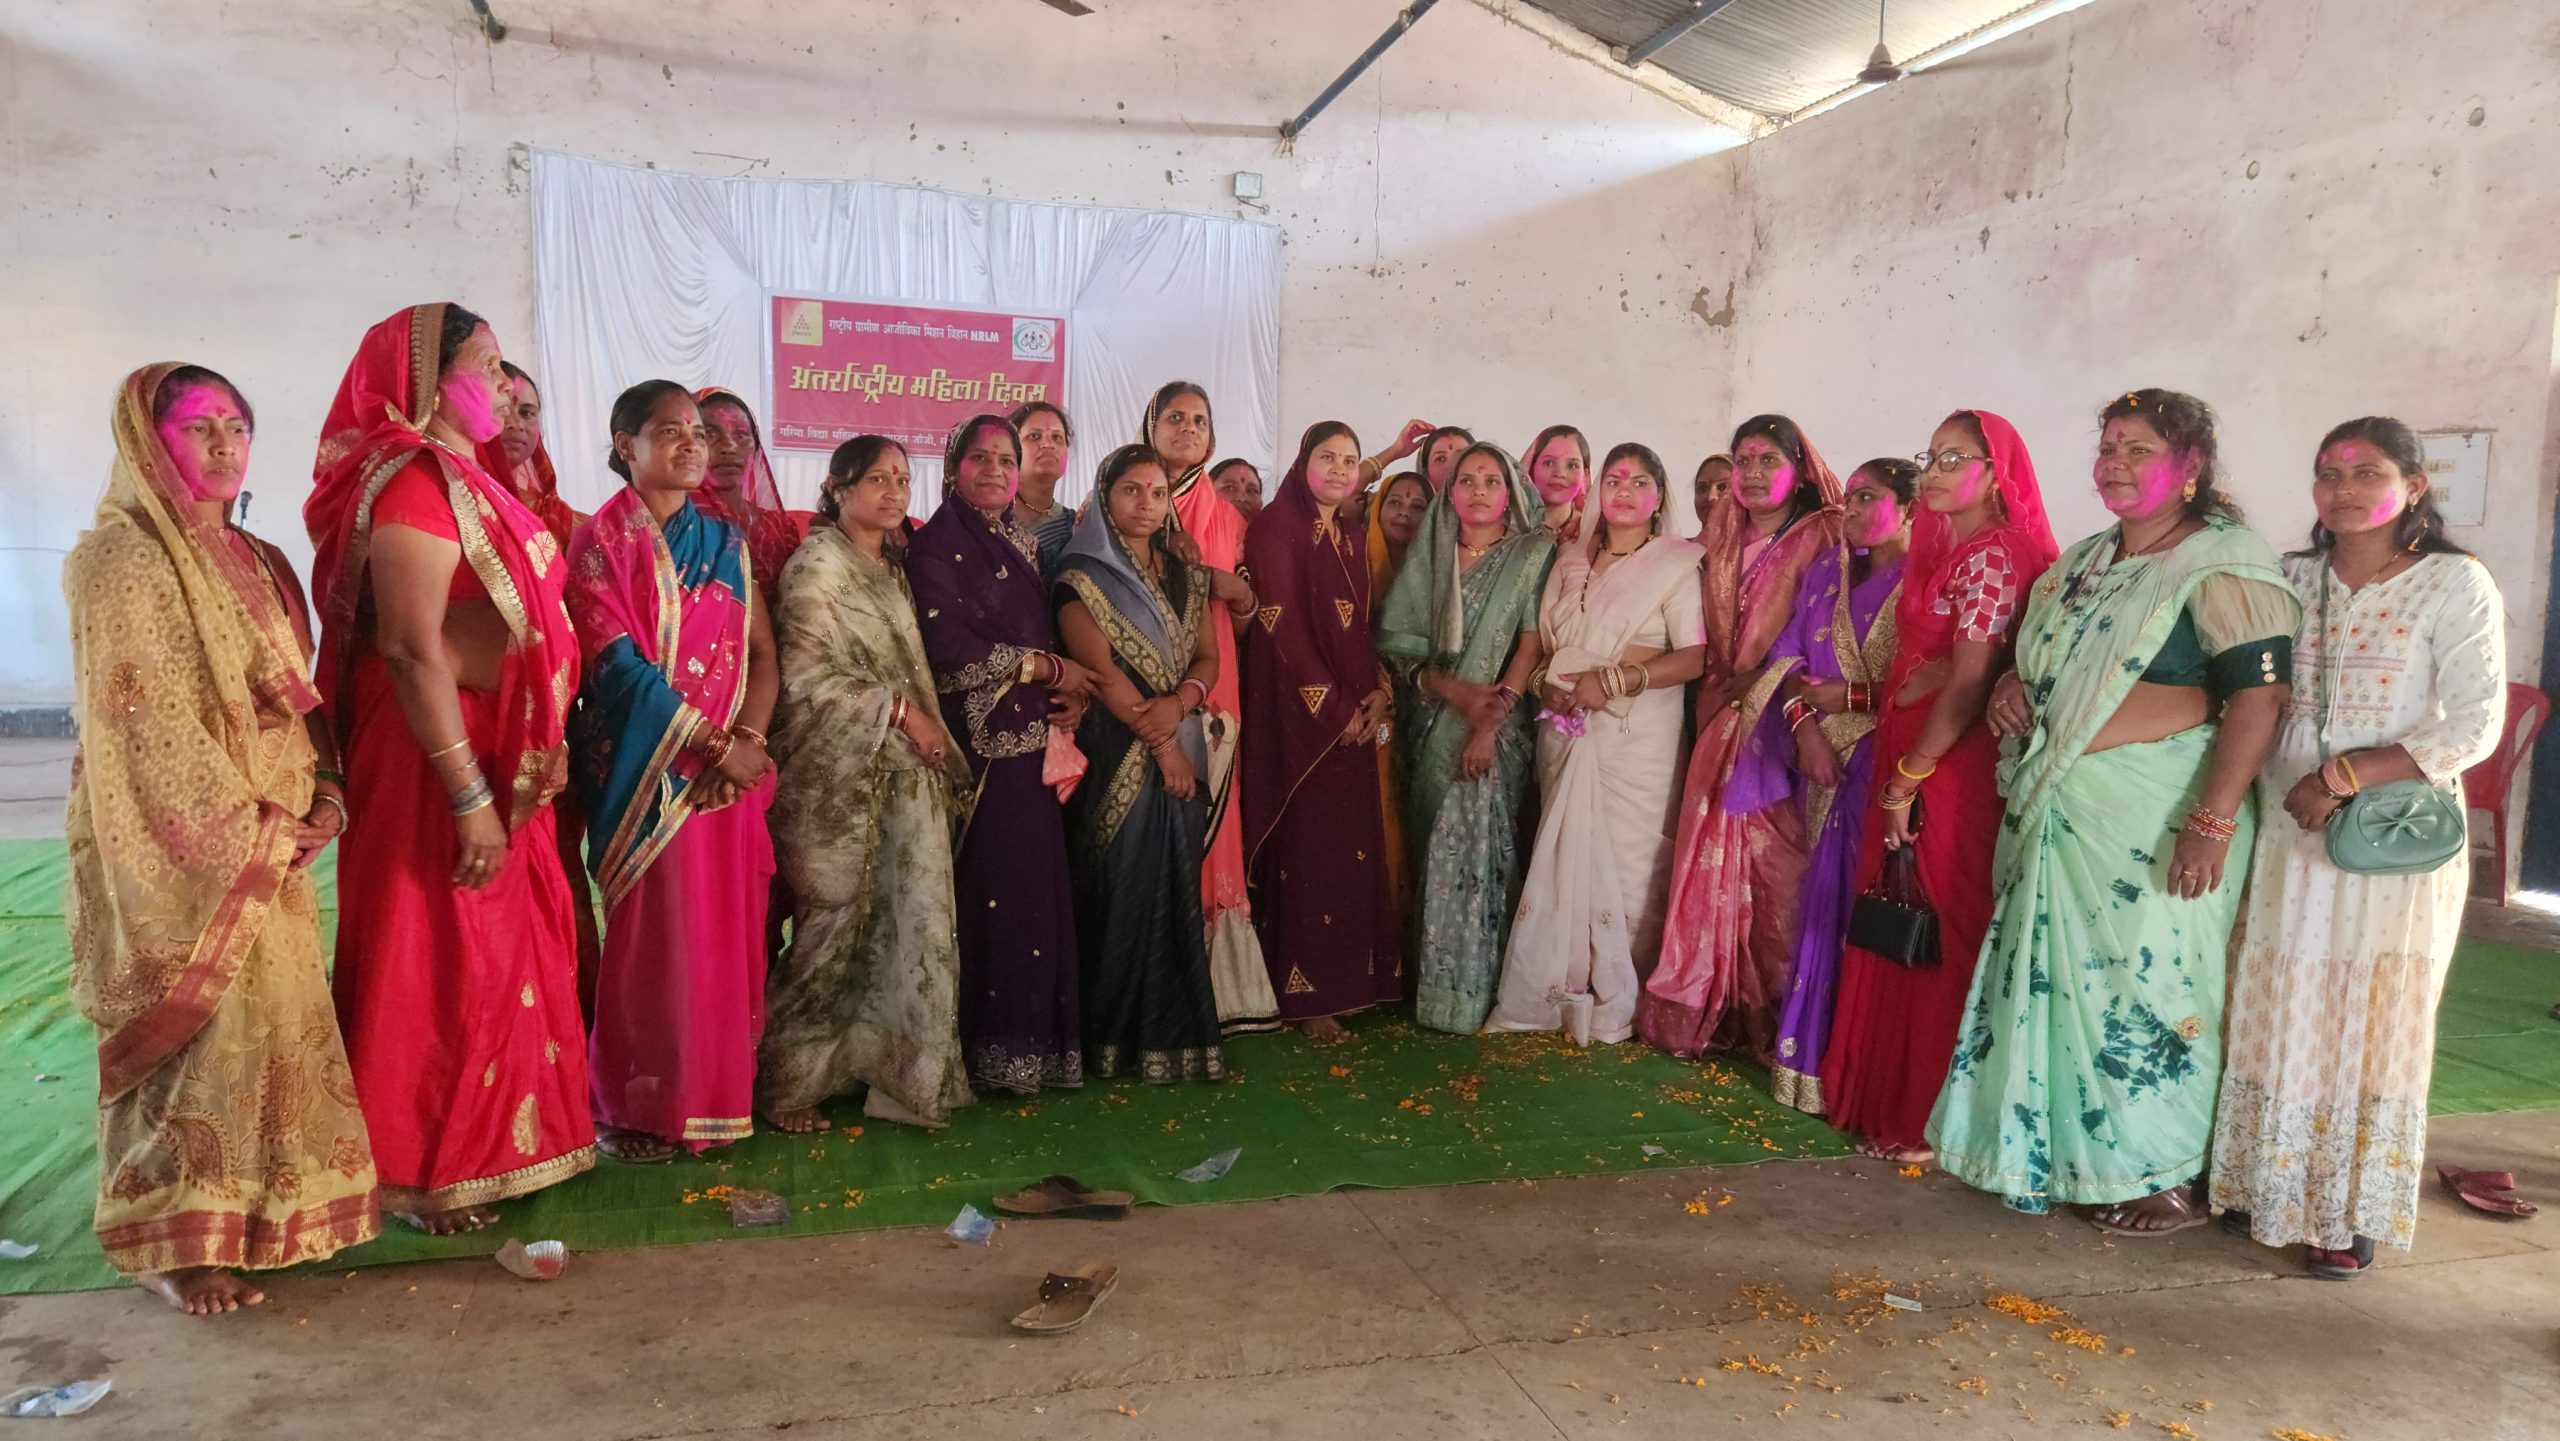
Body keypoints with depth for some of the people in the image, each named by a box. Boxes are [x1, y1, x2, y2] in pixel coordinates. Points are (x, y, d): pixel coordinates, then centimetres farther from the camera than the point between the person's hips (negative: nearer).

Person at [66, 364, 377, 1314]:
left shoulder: (260, 565, 13)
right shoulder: (118, 558, -8)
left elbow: (302, 699, 12)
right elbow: (148, 716, -15)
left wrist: (324, 800, -3)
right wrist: (243, 827, -16)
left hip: (268, 838, 7)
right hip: (178, 844, -6)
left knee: (273, 1017, 10)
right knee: (193, 1028, -2)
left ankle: (259, 1211, 24)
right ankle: (170, 1240, 12)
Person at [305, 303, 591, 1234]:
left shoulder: (461, 480, 13)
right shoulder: (414, 482, -17)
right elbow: (410, 648, -23)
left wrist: (540, 746, 15)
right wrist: (469, 797, -24)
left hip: (500, 753, 9)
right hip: (441, 753, -9)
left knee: (499, 952, 17)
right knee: (442, 961, 2)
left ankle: (482, 1141, 32)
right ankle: (426, 1173, 18)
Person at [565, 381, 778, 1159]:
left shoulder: (726, 543, 14)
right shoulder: (602, 540, -1)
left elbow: (761, 655, 9)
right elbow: (618, 662, -11)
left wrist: (746, 739, -9)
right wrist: (715, 743, -16)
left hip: (729, 771, 5)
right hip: (644, 769, -4)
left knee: (726, 934, 5)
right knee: (647, 935, -2)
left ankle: (713, 1093, 16)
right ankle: (633, 1107, 10)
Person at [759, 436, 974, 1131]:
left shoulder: (893, 567, 18)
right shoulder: (818, 560, -5)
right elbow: (806, 670, -13)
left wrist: (931, 733, 10)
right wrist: (898, 710, -13)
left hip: (906, 772, 7)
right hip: (841, 770, -7)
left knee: (909, 917, 5)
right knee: (836, 920, -4)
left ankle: (901, 1068, 15)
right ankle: (790, 1081, 10)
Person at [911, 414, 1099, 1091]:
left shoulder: (1025, 544, 18)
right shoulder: (936, 545, -4)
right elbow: (948, 645, -15)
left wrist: (1075, 692, -2)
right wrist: (1047, 668, -9)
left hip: (1034, 737, 6)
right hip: (978, 740, -6)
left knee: (1037, 887, 6)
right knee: (986, 888, -6)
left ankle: (1034, 1039, 15)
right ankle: (987, 1049, 3)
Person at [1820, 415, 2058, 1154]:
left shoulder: (1992, 557, -13)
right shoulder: (1941, 551, 15)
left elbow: (1967, 686, -17)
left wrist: (1908, 779, -14)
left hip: (1954, 771, -9)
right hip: (1907, 760, 9)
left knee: (1939, 941, 0)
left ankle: (1934, 1118, 12)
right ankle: (1888, 1097, 26)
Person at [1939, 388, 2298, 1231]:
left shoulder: (2221, 565, -10)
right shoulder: (2084, 561, 15)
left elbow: (2260, 695, -18)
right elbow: (2041, 657, 26)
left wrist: (2213, 819, -25)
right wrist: (2012, 684, 2)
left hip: (2154, 815, -8)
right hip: (2055, 807, 8)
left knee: (2150, 981, 0)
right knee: (2055, 975, 13)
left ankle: (2176, 1180, 15)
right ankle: (2066, 1151, 28)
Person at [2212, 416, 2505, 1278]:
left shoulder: (2456, 585, -4)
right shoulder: (2292, 579, 9)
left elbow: (2475, 725, -11)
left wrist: (2344, 776, -19)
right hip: (2288, 837, 4)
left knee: (2370, 1025, 3)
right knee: (2276, 1015, 7)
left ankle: (2350, 1213, 15)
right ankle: (2266, 1189, 21)